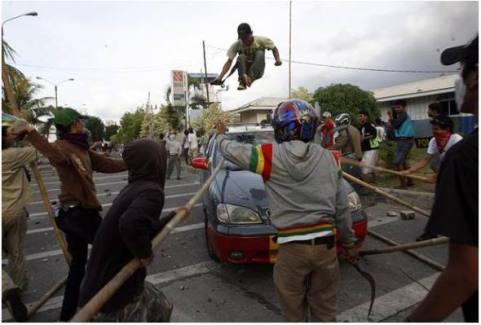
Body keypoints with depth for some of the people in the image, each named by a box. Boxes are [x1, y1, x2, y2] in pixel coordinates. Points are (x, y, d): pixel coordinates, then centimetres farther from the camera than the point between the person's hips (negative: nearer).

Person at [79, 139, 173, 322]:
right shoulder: (152, 192, -23)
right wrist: (145, 254, -24)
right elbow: (130, 225, -41)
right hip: (116, 285, -8)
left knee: (160, 307, 25)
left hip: (107, 277, 8)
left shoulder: (133, 189, 4)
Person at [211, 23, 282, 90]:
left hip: (257, 72, 0)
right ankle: (242, 81, -38)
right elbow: (229, 62, -17)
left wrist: (278, 59, -23)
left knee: (260, 53, -27)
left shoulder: (261, 40, -13)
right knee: (241, 57, -29)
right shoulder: (236, 45, -12)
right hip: (245, 70, 0)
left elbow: (274, 49, -2)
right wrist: (220, 78, -29)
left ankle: (250, 78, -35)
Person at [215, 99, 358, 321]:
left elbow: (230, 151, 4)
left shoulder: (270, 155, -9)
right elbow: (342, 206, 8)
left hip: (291, 247, -3)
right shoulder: (327, 157, 2)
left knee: (294, 312, 17)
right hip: (326, 243, 4)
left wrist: (220, 135, 25)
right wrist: (349, 241, 20)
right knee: (324, 309, 21)